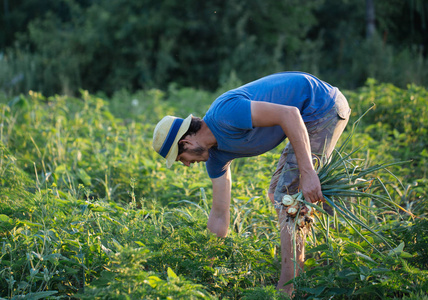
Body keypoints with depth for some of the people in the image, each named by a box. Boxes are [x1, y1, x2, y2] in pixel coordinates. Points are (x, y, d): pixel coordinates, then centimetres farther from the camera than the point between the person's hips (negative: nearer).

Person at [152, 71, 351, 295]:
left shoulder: (225, 113, -25)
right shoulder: (215, 155, 5)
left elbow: (289, 114, -30)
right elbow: (219, 214, 10)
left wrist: (307, 173, -33)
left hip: (324, 107, -10)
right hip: (310, 117, 10)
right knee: (277, 194, 15)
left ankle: (289, 289, -8)